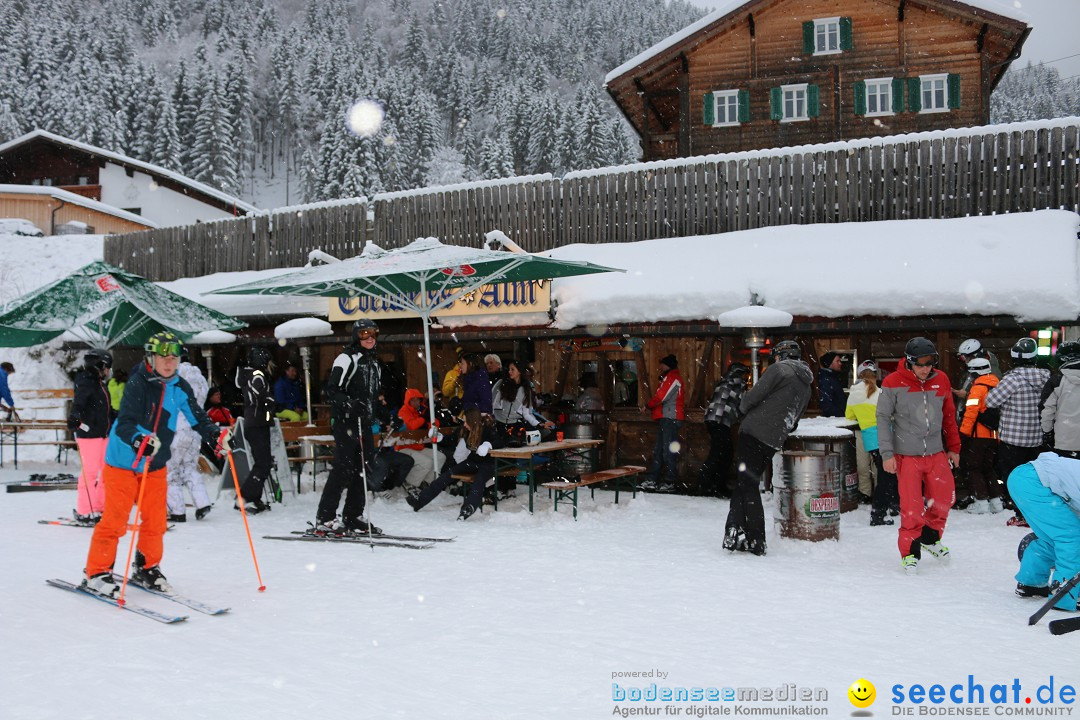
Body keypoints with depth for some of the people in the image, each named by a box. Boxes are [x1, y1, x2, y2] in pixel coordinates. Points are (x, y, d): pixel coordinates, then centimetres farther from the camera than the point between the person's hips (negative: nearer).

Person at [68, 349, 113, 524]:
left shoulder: (99, 383, 19)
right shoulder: (85, 382, -8)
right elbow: (78, 402, -26)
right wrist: (75, 417, -43)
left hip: (103, 434, 9)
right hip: (89, 433, -9)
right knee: (90, 472, -7)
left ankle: (99, 507, 20)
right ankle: (84, 512, 0)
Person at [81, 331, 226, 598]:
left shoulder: (180, 387, -2)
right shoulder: (138, 383, -18)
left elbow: (197, 417, 3)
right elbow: (124, 424, -28)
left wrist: (215, 435, -16)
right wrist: (139, 440, -47)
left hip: (155, 464, 6)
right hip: (123, 462, -6)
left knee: (155, 520, 10)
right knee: (114, 519, -5)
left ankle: (146, 568, 28)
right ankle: (97, 573, 8)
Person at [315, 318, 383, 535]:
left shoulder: (374, 362, 19)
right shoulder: (347, 358, -7)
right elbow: (332, 390, -14)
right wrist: (349, 403, -29)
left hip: (365, 422, 8)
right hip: (345, 422, -8)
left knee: (362, 467, 8)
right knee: (344, 467, -13)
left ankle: (353, 517, 16)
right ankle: (324, 519, -8)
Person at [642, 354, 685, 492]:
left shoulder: (672, 377, -10)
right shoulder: (669, 377, 23)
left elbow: (661, 396, -16)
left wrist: (648, 405, -1)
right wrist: (651, 405, 6)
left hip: (669, 418, -11)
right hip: (666, 418, 11)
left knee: (669, 450, -9)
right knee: (658, 450, 10)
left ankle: (669, 482, -7)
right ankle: (653, 480, 13)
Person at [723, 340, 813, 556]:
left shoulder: (780, 369, -4)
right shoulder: (806, 387, 21)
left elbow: (753, 395, -10)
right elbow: (794, 420, 21)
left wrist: (743, 409, 8)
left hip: (755, 432, -8)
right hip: (774, 441, 8)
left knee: (747, 485, -4)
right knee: (747, 483, 13)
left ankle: (755, 541, -5)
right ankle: (735, 534, 11)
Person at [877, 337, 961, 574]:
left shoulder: (941, 381, 3)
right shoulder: (893, 383, -9)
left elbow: (949, 416, 14)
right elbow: (883, 418, -5)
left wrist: (953, 447, 16)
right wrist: (887, 454, -9)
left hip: (936, 453, 4)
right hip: (906, 455, -4)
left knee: (943, 499, 10)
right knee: (912, 506, -7)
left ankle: (930, 537, 36)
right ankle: (910, 551, 9)